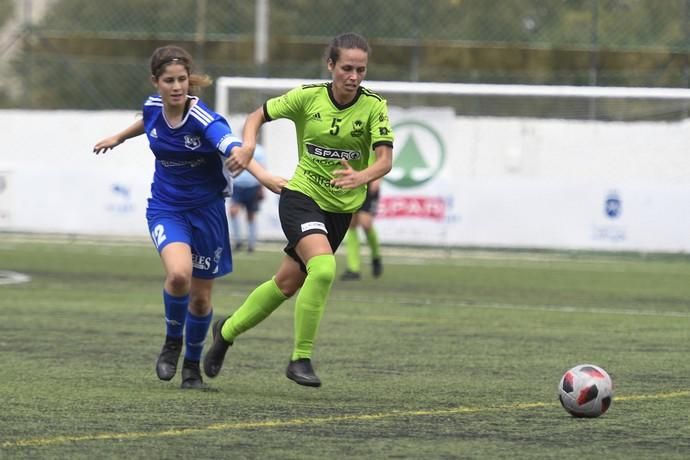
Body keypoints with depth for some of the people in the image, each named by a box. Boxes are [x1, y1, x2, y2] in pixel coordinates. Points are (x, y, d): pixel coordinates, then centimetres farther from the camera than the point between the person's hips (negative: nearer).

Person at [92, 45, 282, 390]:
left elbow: (237, 150, -42)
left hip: (206, 209, -2)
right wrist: (119, 137, 32)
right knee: (179, 274, -26)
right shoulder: (153, 106, -9)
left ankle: (192, 366, 33)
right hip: (165, 208, 2)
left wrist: (243, 156, -65)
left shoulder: (204, 120, -24)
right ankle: (172, 342, 1)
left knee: (201, 296, 8)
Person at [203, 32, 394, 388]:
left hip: (341, 208, 3)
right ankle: (300, 358, -16)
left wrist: (361, 177, -40)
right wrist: (248, 146, -17)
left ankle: (227, 330, 38)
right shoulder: (307, 97, -11)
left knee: (287, 284, 13)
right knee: (323, 267, -28)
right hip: (301, 197, -3)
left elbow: (385, 160, -19)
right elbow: (258, 116, 3)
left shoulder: (374, 106, -11)